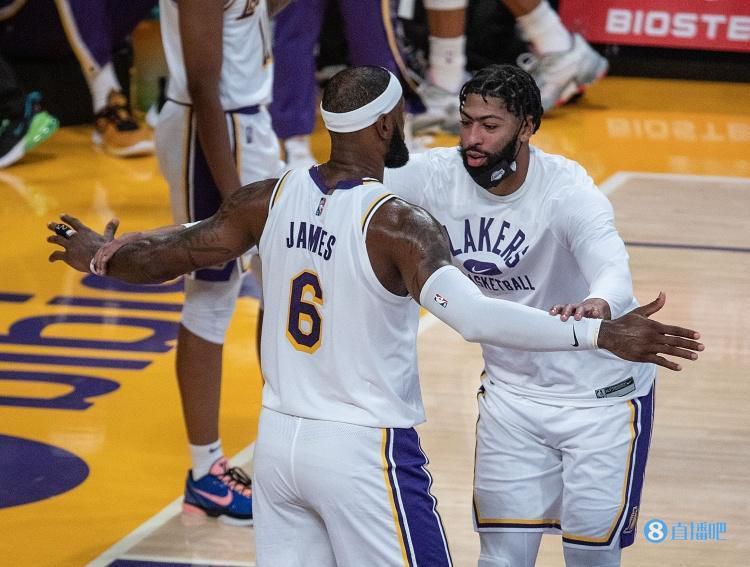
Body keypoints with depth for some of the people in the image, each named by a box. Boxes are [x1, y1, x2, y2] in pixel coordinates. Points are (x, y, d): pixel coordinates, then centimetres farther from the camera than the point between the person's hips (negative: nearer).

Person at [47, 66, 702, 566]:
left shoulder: (274, 197, -2)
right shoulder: (396, 224, -21)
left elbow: (176, 253, 9)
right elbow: (476, 316, -34)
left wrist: (99, 256, 30)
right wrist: (602, 335, -35)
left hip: (280, 439, 7)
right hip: (365, 449, -7)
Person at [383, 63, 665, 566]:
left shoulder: (567, 190, -27)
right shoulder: (439, 176, -14)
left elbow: (613, 272, -43)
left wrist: (596, 305, -67)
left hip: (602, 394, -4)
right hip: (512, 390, 4)